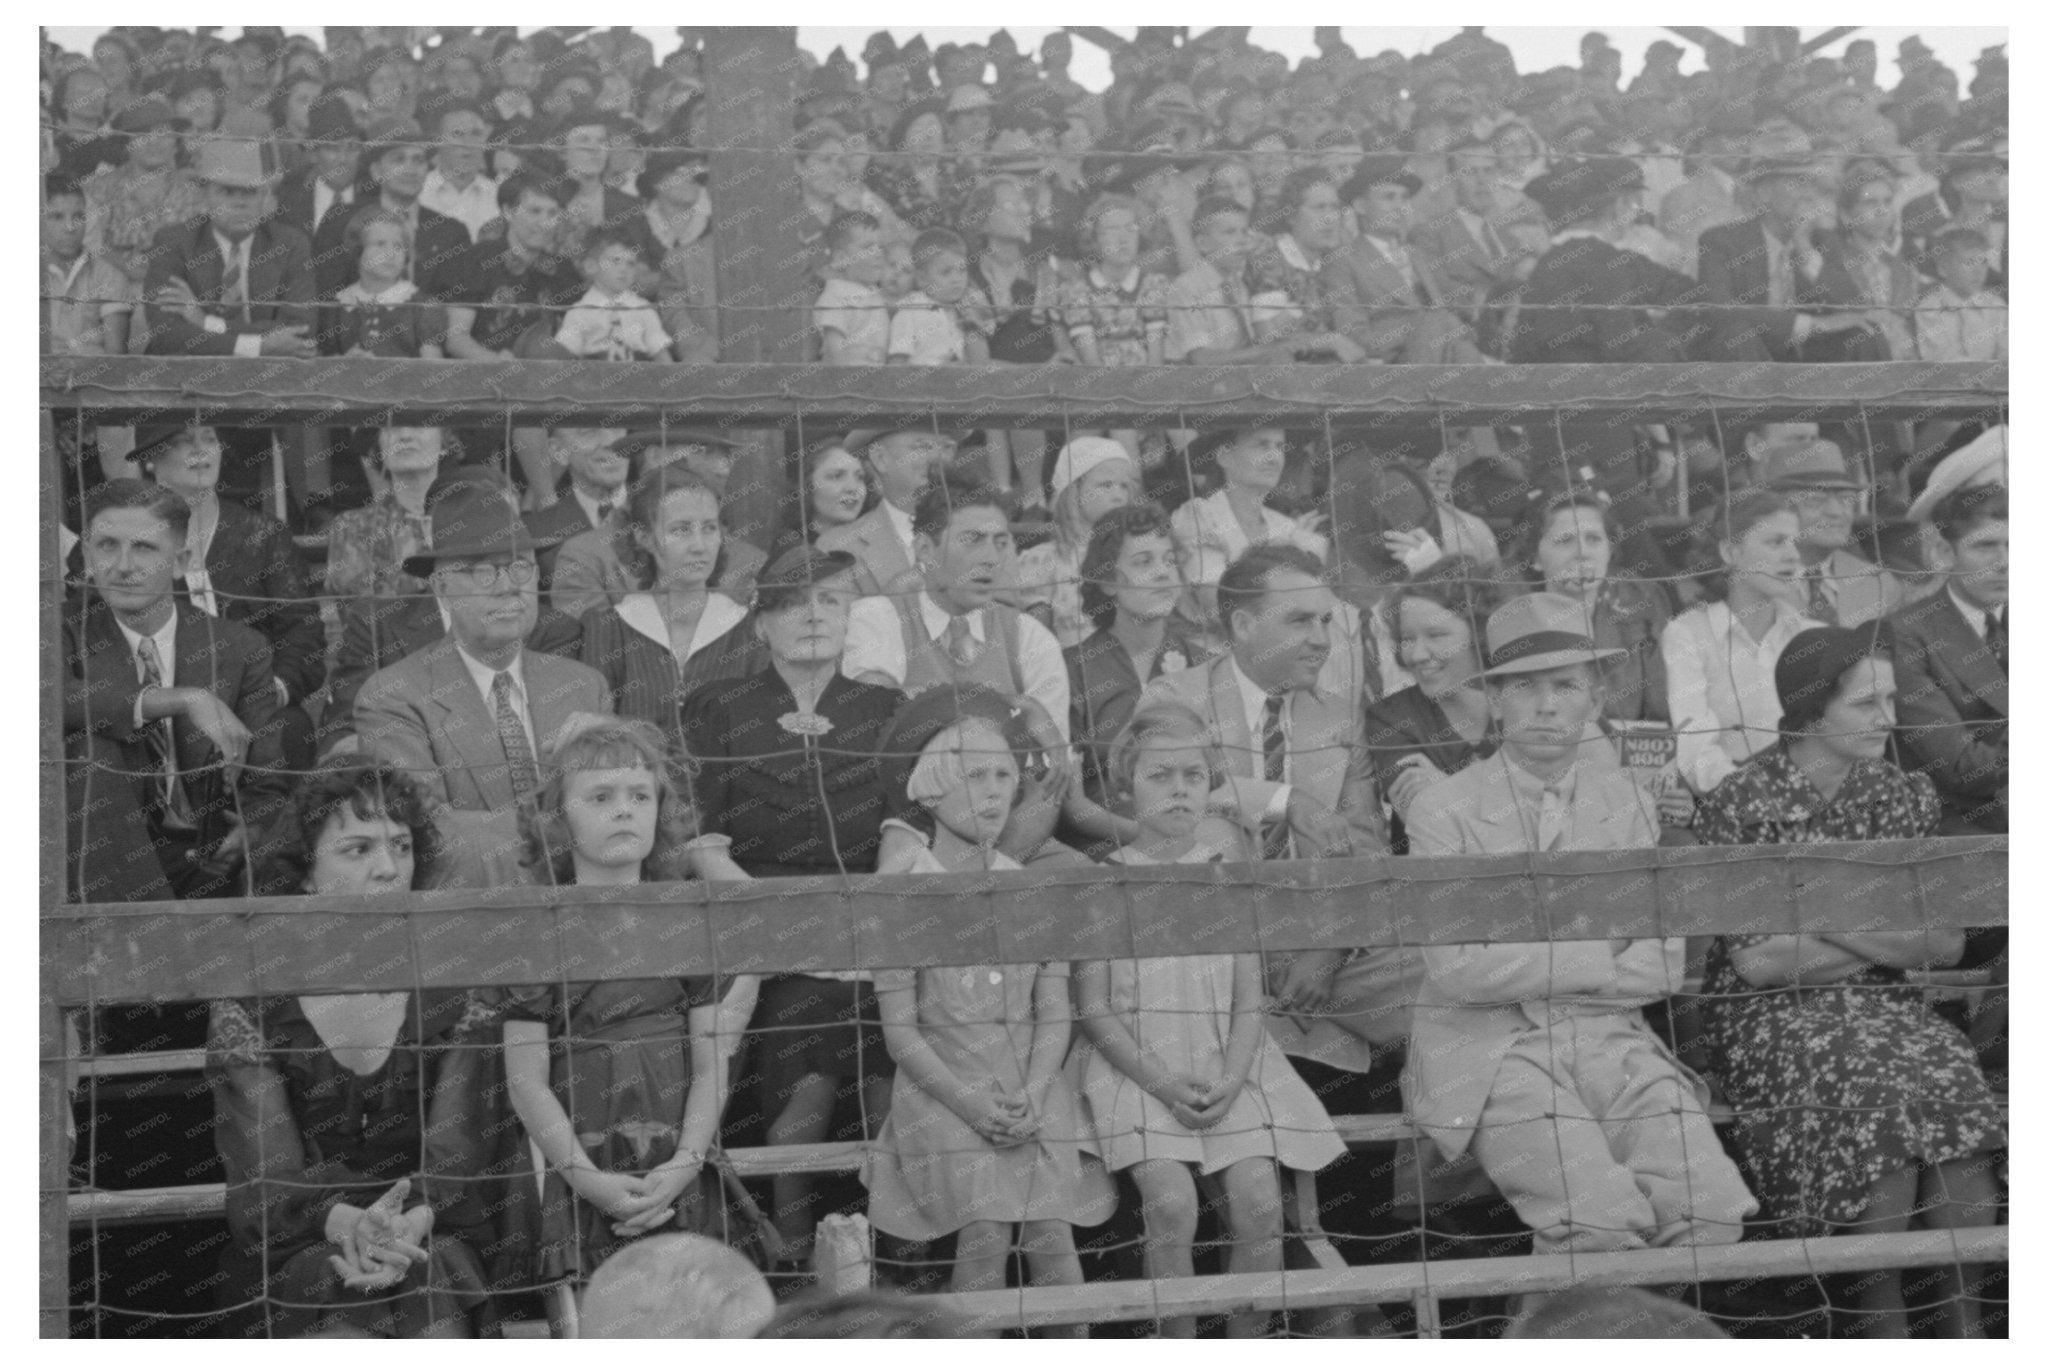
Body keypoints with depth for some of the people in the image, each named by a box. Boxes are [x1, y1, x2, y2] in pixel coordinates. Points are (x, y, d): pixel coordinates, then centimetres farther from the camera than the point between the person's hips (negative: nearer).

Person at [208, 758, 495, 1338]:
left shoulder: (451, 998, 5)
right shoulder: (247, 1007, -1)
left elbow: (453, 1150, -4)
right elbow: (267, 1173, -9)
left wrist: (411, 1223, -28)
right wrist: (347, 1222, -31)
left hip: (429, 1240, 2)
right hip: (290, 1256, -2)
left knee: (426, 1288, -31)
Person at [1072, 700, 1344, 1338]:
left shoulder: (1225, 872, 8)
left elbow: (1250, 998, 5)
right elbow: (1093, 1010, -3)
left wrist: (1231, 1078, -13)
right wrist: (1164, 1083, -16)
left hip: (1228, 1066, 2)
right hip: (1136, 1064, -2)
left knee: (1258, 1201, -18)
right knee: (1172, 1202, -24)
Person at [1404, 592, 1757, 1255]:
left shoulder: (1628, 802, 12)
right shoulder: (1442, 809, 0)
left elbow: (1662, 965, 5)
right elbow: (1456, 969, -10)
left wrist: (1533, 967, -6)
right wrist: (1596, 960, -5)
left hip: (1610, 1038, 4)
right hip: (1490, 1047, -4)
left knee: (1713, 1210, -22)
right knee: (1603, 1220, -29)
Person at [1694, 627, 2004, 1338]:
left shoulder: (1905, 796, 6)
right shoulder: (1738, 805, -8)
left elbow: (1948, 943, 2)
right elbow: (1757, 962, -13)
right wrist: (1892, 940, -6)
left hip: (1880, 1005, 4)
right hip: (1771, 1015, -4)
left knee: (1948, 1076, -27)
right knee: (1881, 1095, -31)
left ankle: (1965, 1317, -21)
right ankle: (1881, 1319, -18)